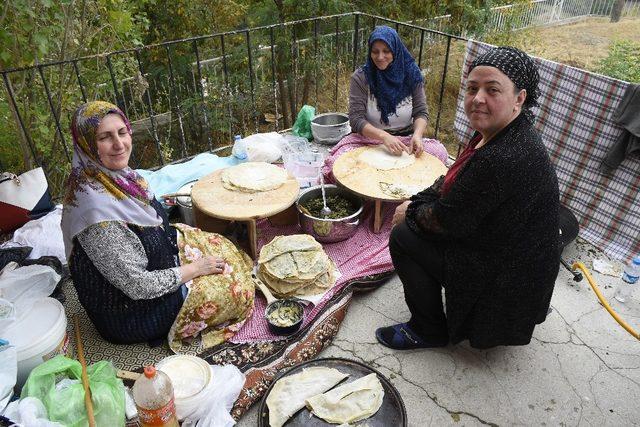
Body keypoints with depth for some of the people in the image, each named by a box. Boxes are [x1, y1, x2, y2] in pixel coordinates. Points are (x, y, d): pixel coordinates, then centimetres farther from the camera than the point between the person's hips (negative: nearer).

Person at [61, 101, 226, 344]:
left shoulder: (116, 174, -8)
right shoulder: (97, 208, -35)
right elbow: (138, 286, -28)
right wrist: (195, 268, -17)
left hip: (148, 270, 8)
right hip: (131, 315, -8)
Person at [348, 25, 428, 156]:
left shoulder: (411, 74, 0)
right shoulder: (360, 78, -8)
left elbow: (420, 112, 1)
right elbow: (356, 119, -14)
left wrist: (417, 134, -21)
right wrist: (384, 137, -30)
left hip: (406, 140, 3)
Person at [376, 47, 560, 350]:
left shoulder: (503, 160, -35)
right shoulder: (503, 131, -2)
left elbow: (448, 220, -25)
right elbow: (453, 183, 9)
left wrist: (412, 214, -7)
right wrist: (415, 204, -2)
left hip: (504, 277, -10)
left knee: (403, 237, -10)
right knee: (412, 224, 17)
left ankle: (429, 331, 8)